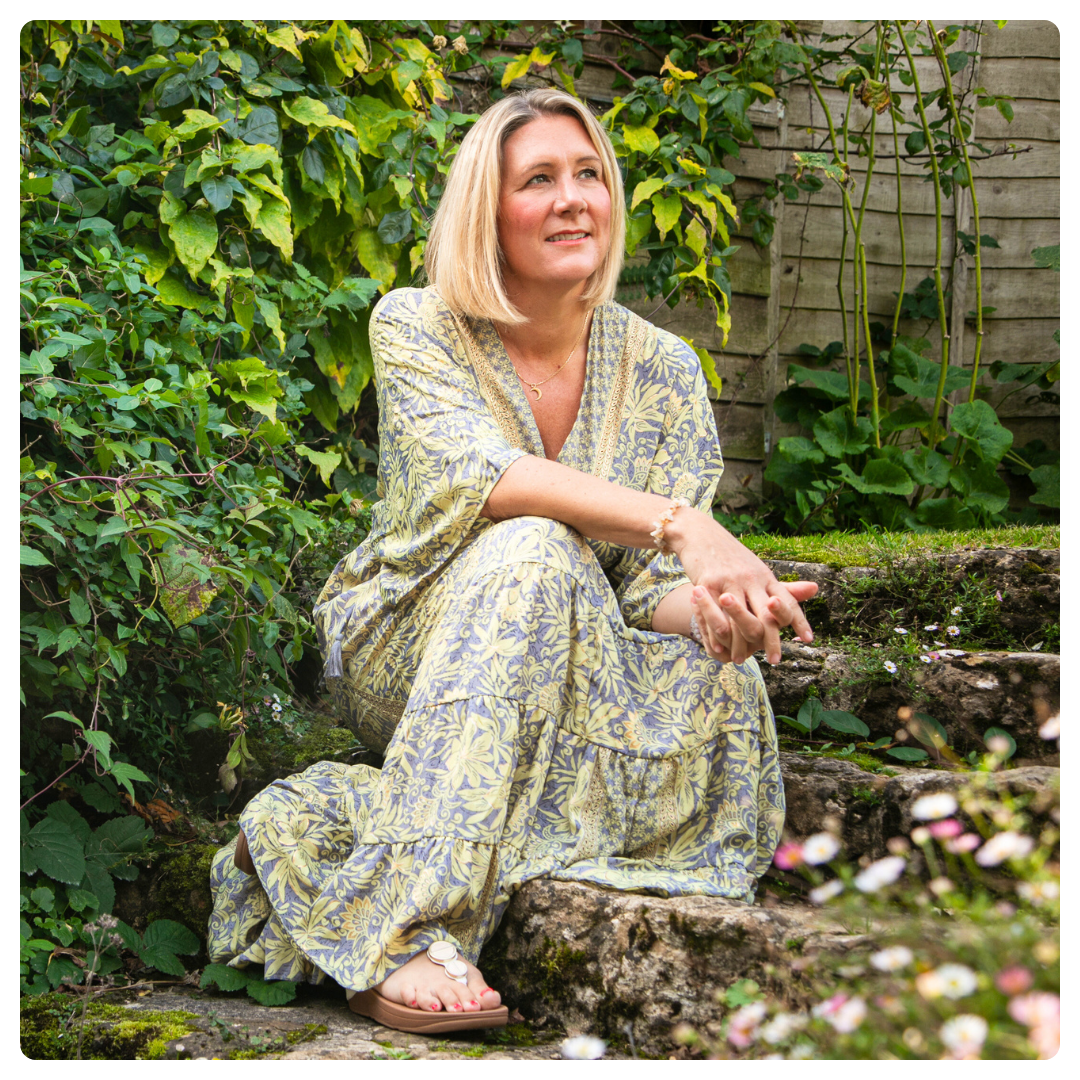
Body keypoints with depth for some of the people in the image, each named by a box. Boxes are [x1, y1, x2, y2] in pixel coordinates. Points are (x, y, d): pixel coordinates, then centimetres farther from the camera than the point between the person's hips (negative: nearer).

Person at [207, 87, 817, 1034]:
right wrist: (673, 522, -40)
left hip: (577, 671, 3)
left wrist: (713, 602, -31)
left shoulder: (661, 371, -1)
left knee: (715, 682, -29)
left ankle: (332, 815, -22)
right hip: (401, 660, -3)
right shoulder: (415, 330, -8)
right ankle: (408, 931, -41)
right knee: (530, 551, -34)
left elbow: (657, 589, -5)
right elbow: (471, 472, -27)